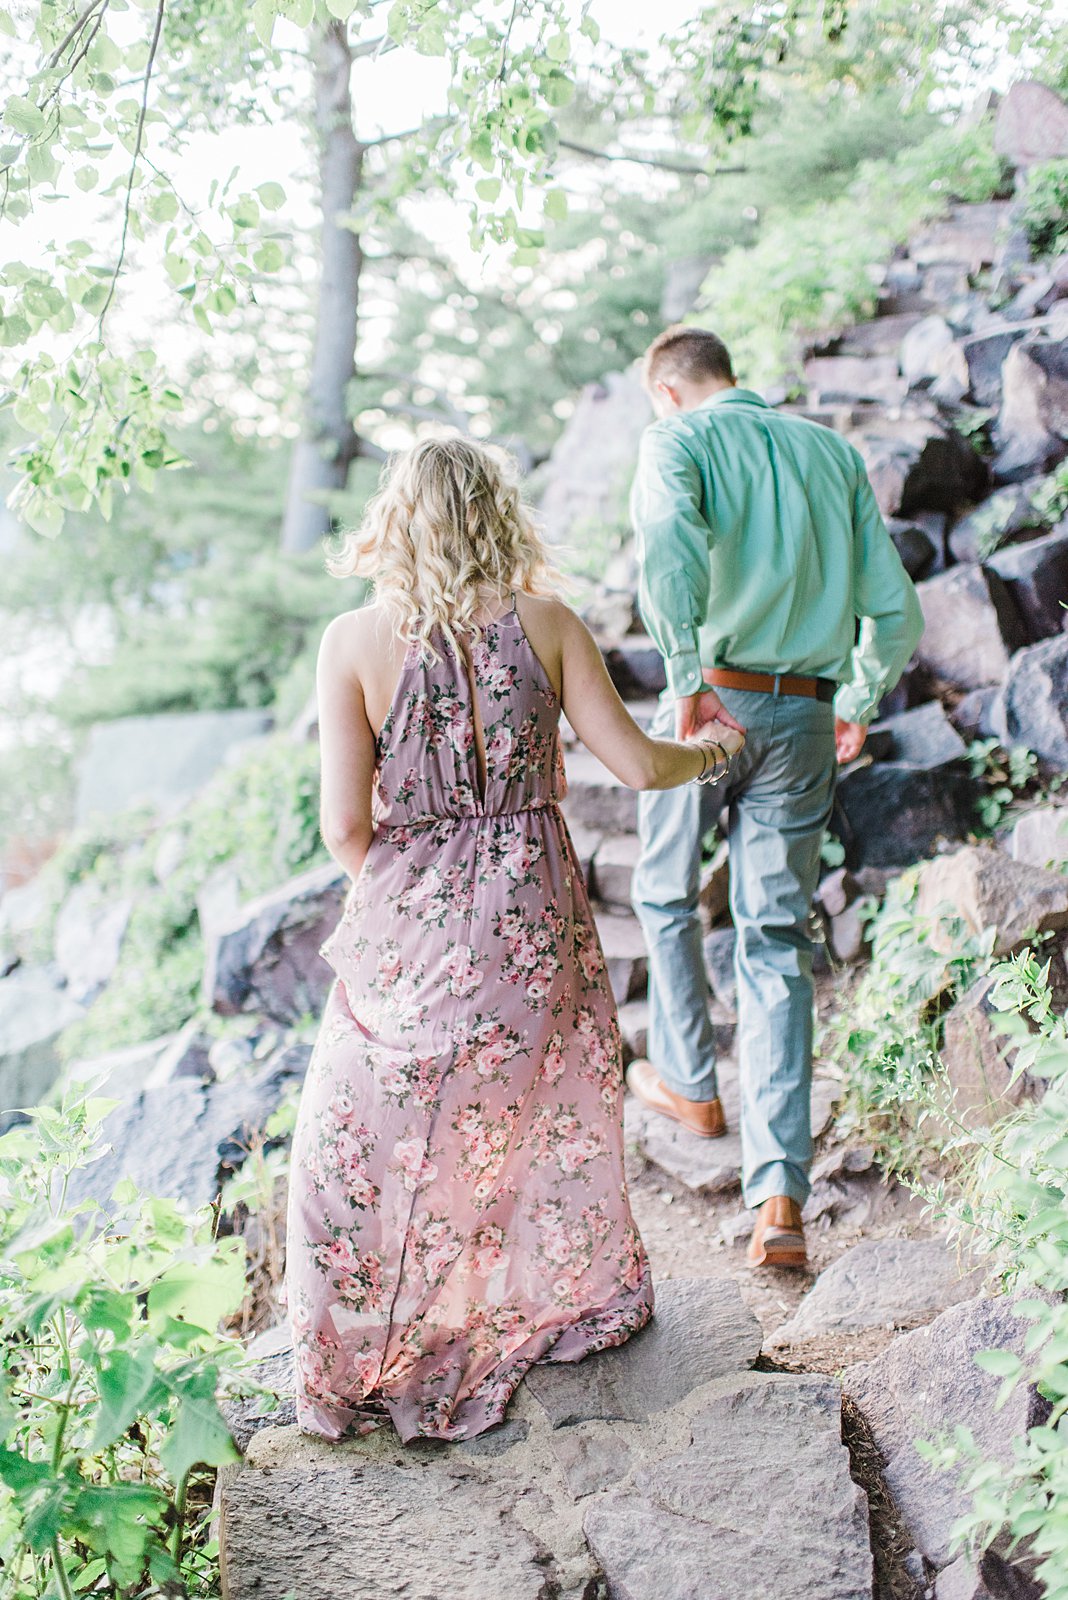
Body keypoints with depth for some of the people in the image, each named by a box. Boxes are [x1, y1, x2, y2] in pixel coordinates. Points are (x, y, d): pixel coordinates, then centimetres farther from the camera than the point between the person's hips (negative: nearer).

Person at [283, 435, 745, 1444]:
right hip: (536, 916, 2)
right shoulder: (545, 622, -6)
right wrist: (711, 751, 17)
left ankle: (352, 1375, 25)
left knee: (357, 1148, 15)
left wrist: (379, 880, 9)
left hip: (411, 926, -2)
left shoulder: (354, 642, -11)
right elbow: (638, 765, -4)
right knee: (555, 1114, 25)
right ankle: (589, 1299, 46)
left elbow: (346, 824, -12)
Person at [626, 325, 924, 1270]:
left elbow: (671, 541, -25)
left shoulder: (677, 440, 0)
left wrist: (689, 682, -22)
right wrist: (859, 707, 26)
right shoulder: (832, 452, 14)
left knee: (666, 898, 22)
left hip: (712, 702, -3)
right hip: (805, 718, 4)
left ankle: (690, 1085, 38)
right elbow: (895, 611, 12)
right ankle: (780, 1194, -4)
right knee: (777, 943, 5)